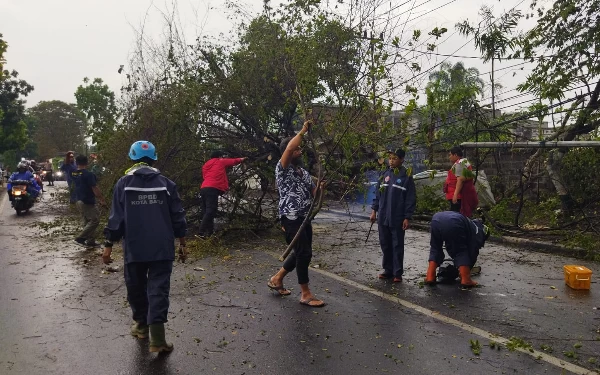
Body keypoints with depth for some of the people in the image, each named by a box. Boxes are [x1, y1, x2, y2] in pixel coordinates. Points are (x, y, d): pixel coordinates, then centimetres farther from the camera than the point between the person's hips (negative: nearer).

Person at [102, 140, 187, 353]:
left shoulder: (123, 183, -1)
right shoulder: (166, 183, 3)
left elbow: (116, 218, -3)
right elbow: (177, 216, 4)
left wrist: (108, 245, 4)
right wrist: (182, 243, 12)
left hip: (134, 248, 0)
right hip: (162, 247, 1)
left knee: (136, 286, 18)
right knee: (158, 289, -1)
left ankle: (142, 324, 31)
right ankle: (157, 337, -8)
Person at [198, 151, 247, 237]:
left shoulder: (206, 165, 28)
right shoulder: (221, 162, 13)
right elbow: (234, 161, 27)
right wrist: (243, 159, 46)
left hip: (203, 188, 8)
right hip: (212, 189, -8)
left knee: (207, 212, 9)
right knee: (210, 212, -15)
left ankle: (209, 233, 9)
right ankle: (201, 233, -25)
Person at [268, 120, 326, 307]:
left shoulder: (304, 172, 16)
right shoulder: (283, 169, -7)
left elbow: (313, 193, 11)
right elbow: (290, 148, -26)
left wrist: (320, 188, -11)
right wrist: (303, 131, -17)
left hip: (304, 218, 8)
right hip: (291, 218, -8)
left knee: (301, 252, 14)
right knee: (304, 253, -9)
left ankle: (277, 279, 31)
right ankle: (305, 294, 3)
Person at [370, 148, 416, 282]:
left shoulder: (406, 176, -6)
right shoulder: (384, 174, 7)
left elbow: (411, 199, -6)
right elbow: (377, 193, 13)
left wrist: (407, 217, -10)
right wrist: (374, 210, 8)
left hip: (398, 219, -4)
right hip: (383, 217, 5)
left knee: (397, 246, 4)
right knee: (385, 245, 11)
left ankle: (398, 273, 13)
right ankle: (388, 269, 23)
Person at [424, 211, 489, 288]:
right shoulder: (478, 232, 26)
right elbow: (472, 254, 25)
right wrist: (466, 272, 38)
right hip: (453, 224, -6)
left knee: (435, 250, 25)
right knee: (461, 252, 17)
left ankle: (430, 277, 15)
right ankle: (466, 280, 8)